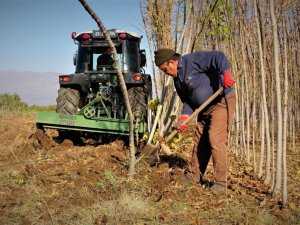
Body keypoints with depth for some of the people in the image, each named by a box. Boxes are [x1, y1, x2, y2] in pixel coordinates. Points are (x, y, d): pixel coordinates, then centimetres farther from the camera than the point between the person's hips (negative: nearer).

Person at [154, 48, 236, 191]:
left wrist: (226, 74, -42)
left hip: (222, 102, -9)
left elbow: (218, 57, -25)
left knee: (215, 140, -14)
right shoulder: (178, 79, 10)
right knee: (199, 141, 13)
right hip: (204, 109, 9)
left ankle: (221, 182, -4)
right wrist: (184, 116, -8)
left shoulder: (192, 60, -16)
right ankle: (194, 176, 28)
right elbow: (187, 100, 9)